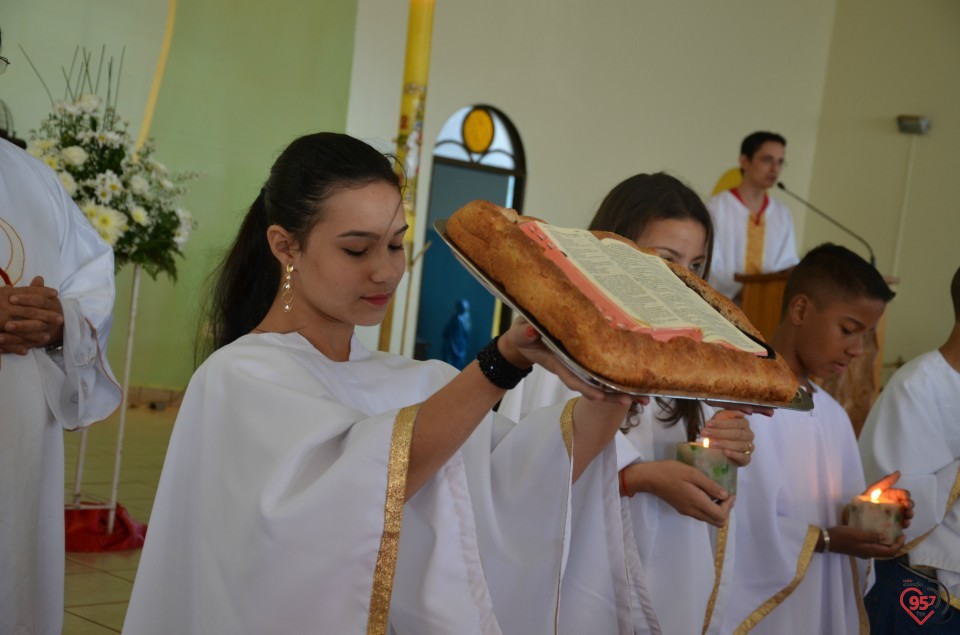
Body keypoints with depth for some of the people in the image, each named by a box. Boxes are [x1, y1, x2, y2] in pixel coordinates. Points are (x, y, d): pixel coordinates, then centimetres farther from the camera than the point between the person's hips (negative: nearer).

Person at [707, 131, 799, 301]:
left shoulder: (783, 215, 13)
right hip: (725, 301, -4)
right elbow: (708, 267, -8)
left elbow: (788, 264, 11)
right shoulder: (717, 208, -2)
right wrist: (740, 289, -23)